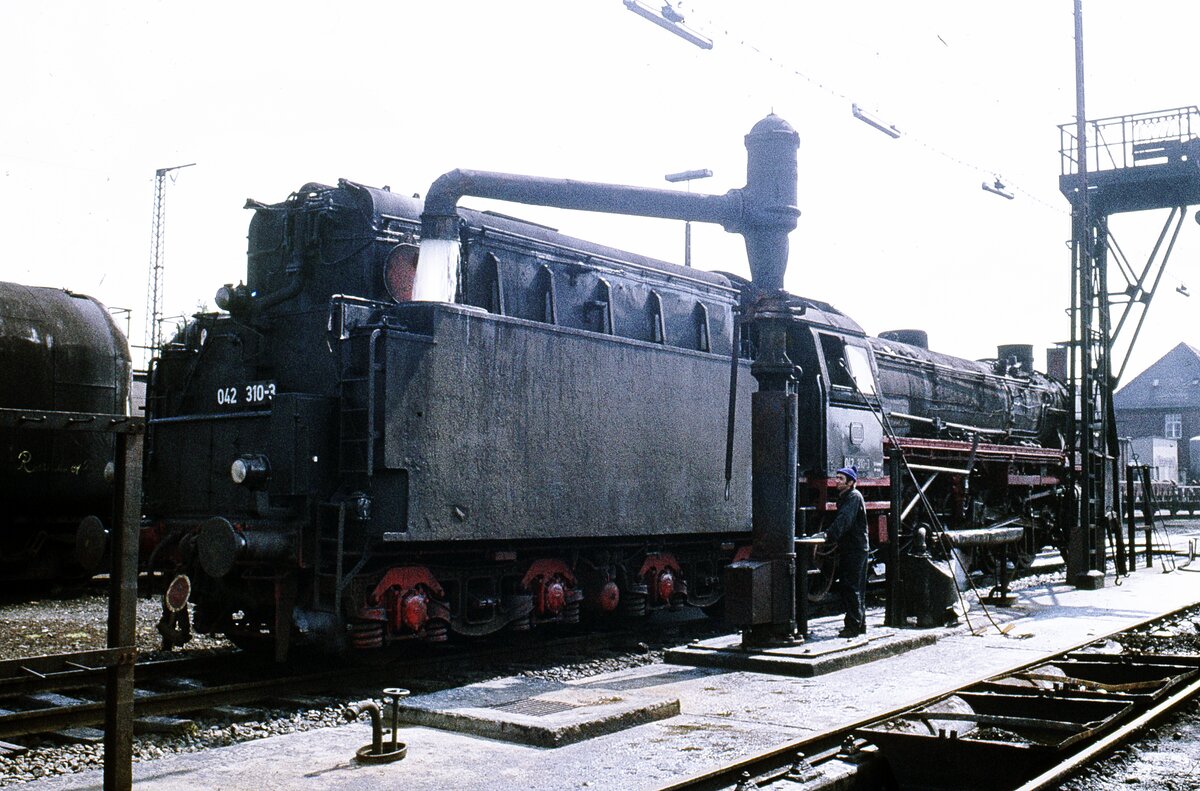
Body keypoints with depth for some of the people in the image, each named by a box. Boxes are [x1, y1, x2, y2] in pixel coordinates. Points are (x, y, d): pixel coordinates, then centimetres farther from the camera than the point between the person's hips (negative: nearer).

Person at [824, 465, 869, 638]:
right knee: (857, 588, 14)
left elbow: (843, 520, -24)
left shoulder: (854, 496, -13)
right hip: (848, 548, 10)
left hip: (855, 549, -10)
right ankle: (860, 624, 21)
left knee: (850, 587, -9)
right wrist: (828, 533, 7)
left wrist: (829, 536, -31)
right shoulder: (844, 497, 18)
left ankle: (853, 626, -6)